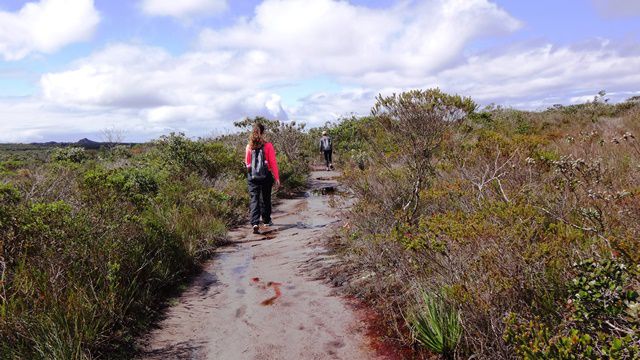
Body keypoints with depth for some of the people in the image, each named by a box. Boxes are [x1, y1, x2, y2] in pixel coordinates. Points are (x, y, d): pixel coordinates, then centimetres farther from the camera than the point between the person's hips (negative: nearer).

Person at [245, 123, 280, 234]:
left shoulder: (249, 146, 0)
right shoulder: (268, 146, -7)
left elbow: (247, 162, 10)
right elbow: (273, 162, -7)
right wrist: (277, 177, -3)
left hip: (252, 176, 1)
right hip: (266, 175, -1)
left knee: (254, 199, -1)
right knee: (265, 198, 15)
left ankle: (255, 223, -17)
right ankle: (266, 220, 31)